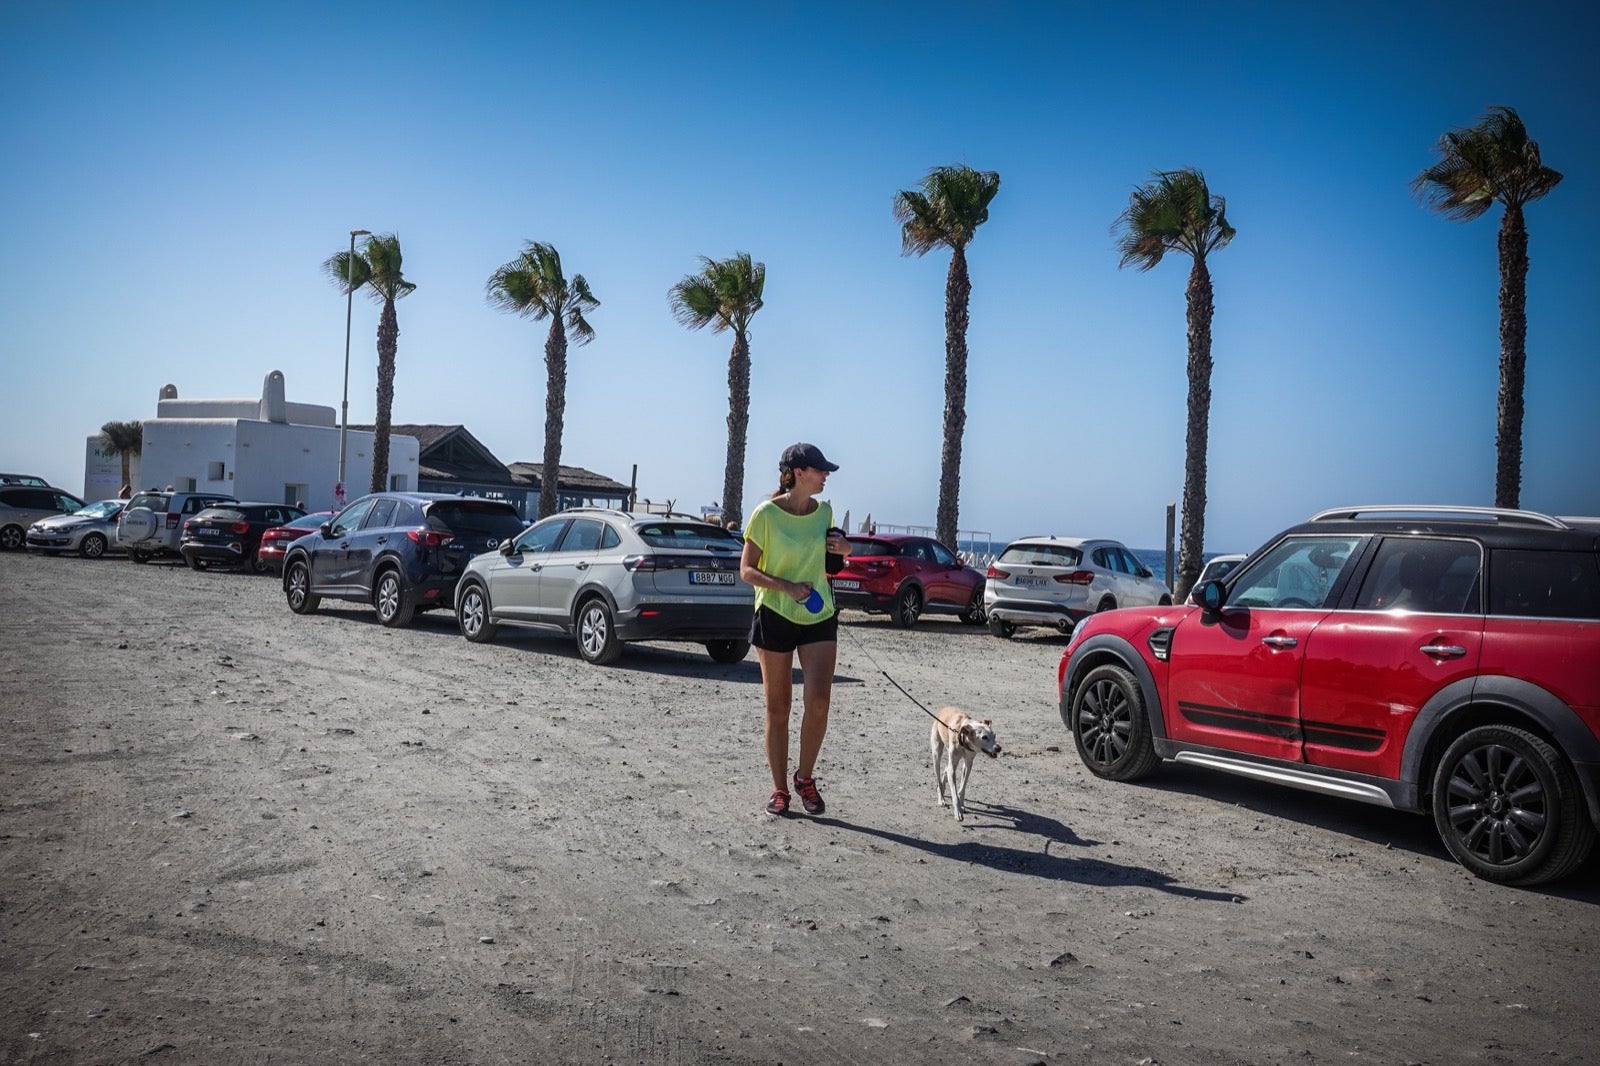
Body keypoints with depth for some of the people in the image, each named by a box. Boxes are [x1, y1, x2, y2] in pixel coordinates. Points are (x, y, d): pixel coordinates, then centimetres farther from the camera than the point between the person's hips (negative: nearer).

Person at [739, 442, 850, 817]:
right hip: (775, 614, -3)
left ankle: (805, 777, 12)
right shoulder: (766, 514, -10)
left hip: (819, 616, 3)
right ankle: (779, 789, 15)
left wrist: (842, 547, -1)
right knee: (778, 707, 4)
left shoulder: (824, 511, 3)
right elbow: (747, 570, -8)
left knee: (818, 702, -10)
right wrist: (786, 586, -22)